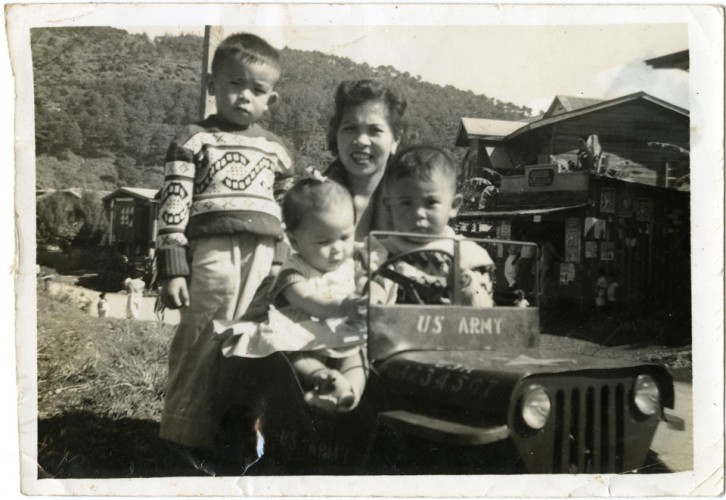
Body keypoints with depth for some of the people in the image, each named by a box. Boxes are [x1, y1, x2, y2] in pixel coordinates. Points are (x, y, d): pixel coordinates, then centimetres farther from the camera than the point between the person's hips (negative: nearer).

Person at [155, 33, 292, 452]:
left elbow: (289, 216, 21)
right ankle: (185, 439, 9)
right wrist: (173, 269, -8)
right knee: (201, 346, -3)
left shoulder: (275, 150, 18)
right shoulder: (195, 140, 5)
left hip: (264, 258, 4)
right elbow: (173, 208, -1)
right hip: (212, 252, -4)